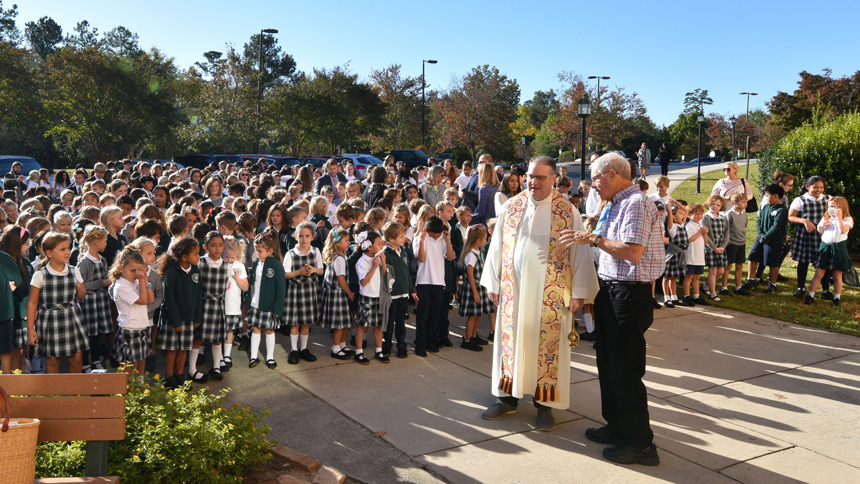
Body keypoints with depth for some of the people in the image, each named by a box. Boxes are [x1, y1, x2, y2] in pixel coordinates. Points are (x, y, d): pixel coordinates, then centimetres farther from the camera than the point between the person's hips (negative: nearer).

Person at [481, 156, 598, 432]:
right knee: (511, 340, 10)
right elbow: (497, 246, 9)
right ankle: (508, 397, 25)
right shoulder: (511, 207, 4)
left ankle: (544, 403, 18)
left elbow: (580, 253, -4)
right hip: (513, 288, 3)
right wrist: (492, 283, 8)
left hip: (550, 293, -3)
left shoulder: (567, 211, -5)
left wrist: (578, 293, -8)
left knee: (547, 344, 4)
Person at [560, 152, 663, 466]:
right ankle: (617, 427, 30)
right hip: (611, 291, 10)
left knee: (625, 369, -4)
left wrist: (594, 239, -19)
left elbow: (633, 252, -25)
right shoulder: (618, 205, 16)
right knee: (608, 364, 17)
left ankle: (640, 443, 8)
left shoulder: (636, 203, -15)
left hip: (629, 295, -10)